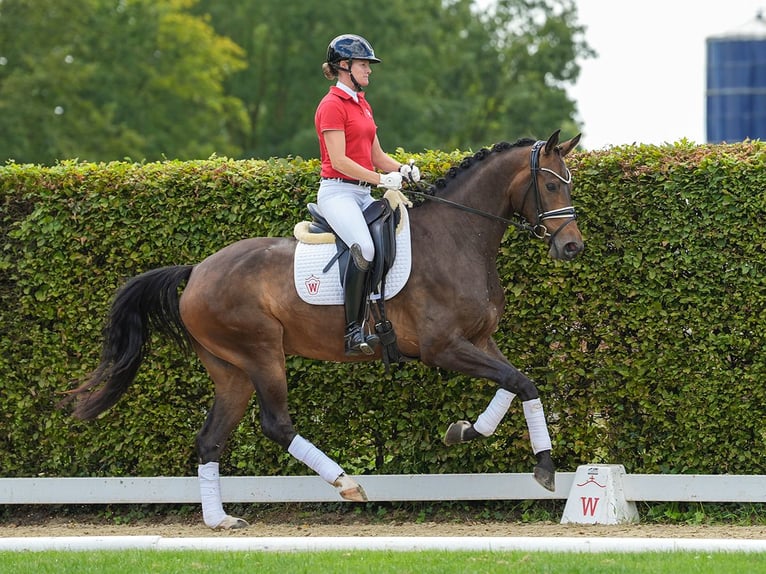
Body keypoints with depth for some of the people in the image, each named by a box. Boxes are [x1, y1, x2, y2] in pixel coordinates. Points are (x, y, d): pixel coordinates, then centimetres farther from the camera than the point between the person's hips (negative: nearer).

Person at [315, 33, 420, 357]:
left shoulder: (362, 105, 19)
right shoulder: (332, 106, -8)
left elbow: (377, 156, 20)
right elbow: (339, 161, -17)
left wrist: (403, 169, 1)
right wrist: (382, 179, -21)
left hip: (364, 194, 9)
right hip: (338, 191, -9)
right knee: (364, 248, -31)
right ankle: (354, 332, -29)